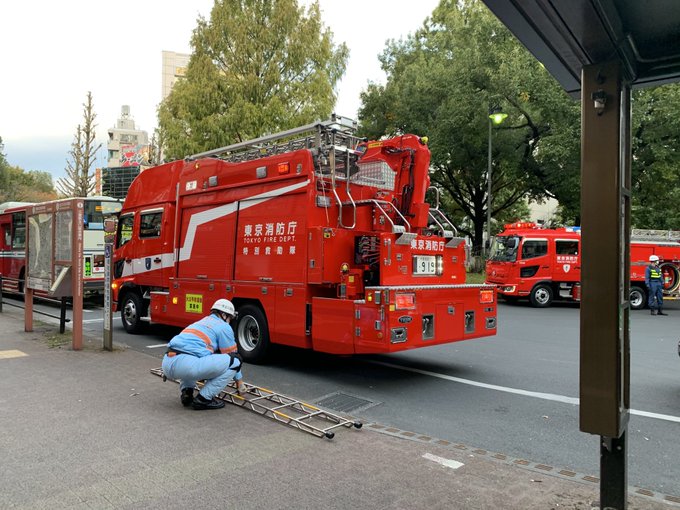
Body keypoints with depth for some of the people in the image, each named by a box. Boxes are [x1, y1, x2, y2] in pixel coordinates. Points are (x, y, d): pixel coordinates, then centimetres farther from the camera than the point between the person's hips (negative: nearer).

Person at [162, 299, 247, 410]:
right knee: (235, 361, 1)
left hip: (167, 364, 9)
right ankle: (203, 399, 1)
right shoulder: (224, 327, 10)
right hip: (186, 365, -9)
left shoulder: (201, 322, 34)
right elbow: (232, 355, 16)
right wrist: (240, 381, 31)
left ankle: (186, 392, 19)